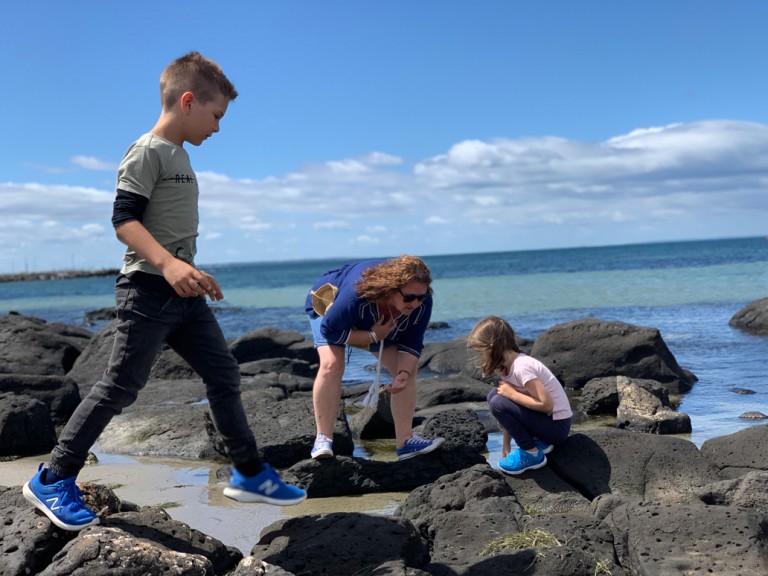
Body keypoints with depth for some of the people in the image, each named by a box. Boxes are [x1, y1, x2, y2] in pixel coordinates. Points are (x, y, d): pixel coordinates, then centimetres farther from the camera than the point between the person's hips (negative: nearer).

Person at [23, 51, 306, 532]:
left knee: (224, 375, 7)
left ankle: (250, 474, 15)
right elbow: (124, 219, -19)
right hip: (148, 290, -9)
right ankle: (52, 479, 5)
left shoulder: (179, 155, 18)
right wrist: (167, 263, -32)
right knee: (121, 386, -7)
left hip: (185, 294, 9)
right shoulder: (148, 152, -10)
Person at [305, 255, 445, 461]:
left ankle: (405, 441, -1)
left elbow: (412, 344, -22)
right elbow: (329, 330, -36)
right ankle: (323, 439, -21)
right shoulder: (357, 295, -47)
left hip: (380, 325, 5)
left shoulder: (422, 304, -31)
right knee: (331, 363, -29)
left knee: (407, 368, -7)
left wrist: (404, 373, -39)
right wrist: (373, 336, -37)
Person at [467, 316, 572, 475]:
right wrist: (506, 445, 9)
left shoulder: (521, 367, -24)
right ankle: (538, 441, 11)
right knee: (495, 395, 6)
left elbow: (546, 404, -28)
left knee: (498, 403, -20)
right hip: (544, 418, 9)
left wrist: (511, 394, -20)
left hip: (557, 425, -9)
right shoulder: (508, 365, 4)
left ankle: (532, 454, -5)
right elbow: (509, 413, 8)